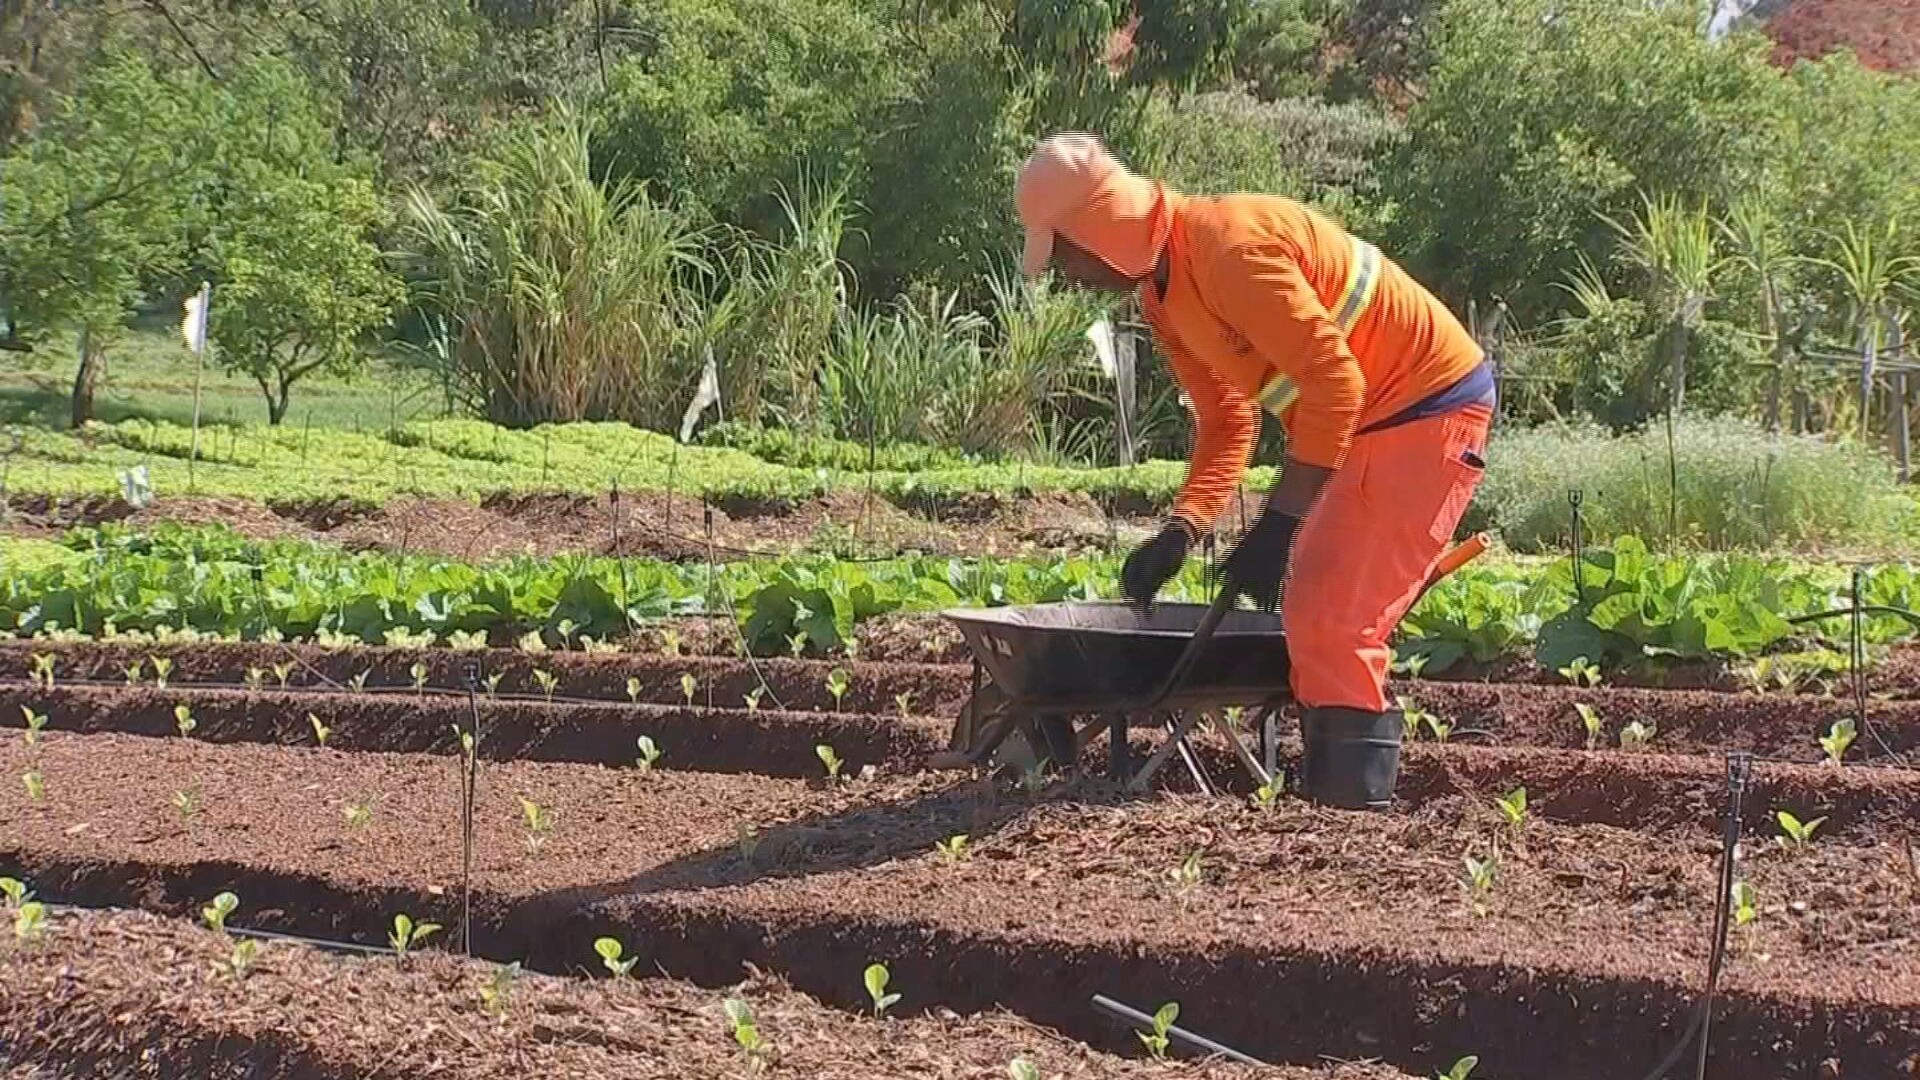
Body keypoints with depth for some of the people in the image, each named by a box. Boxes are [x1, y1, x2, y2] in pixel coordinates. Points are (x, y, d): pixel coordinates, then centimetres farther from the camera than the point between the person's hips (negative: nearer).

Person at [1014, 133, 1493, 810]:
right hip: (1367, 423, 10)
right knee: (1314, 617, 14)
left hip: (1427, 412, -10)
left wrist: (1278, 523, -29)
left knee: (1335, 624, -13)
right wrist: (1181, 530, -1)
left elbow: (1334, 378, -28)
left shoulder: (1228, 247, -25)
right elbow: (1226, 422, 12)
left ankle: (1355, 807, -7)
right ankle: (1324, 794, 21)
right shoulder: (1162, 291, 7)